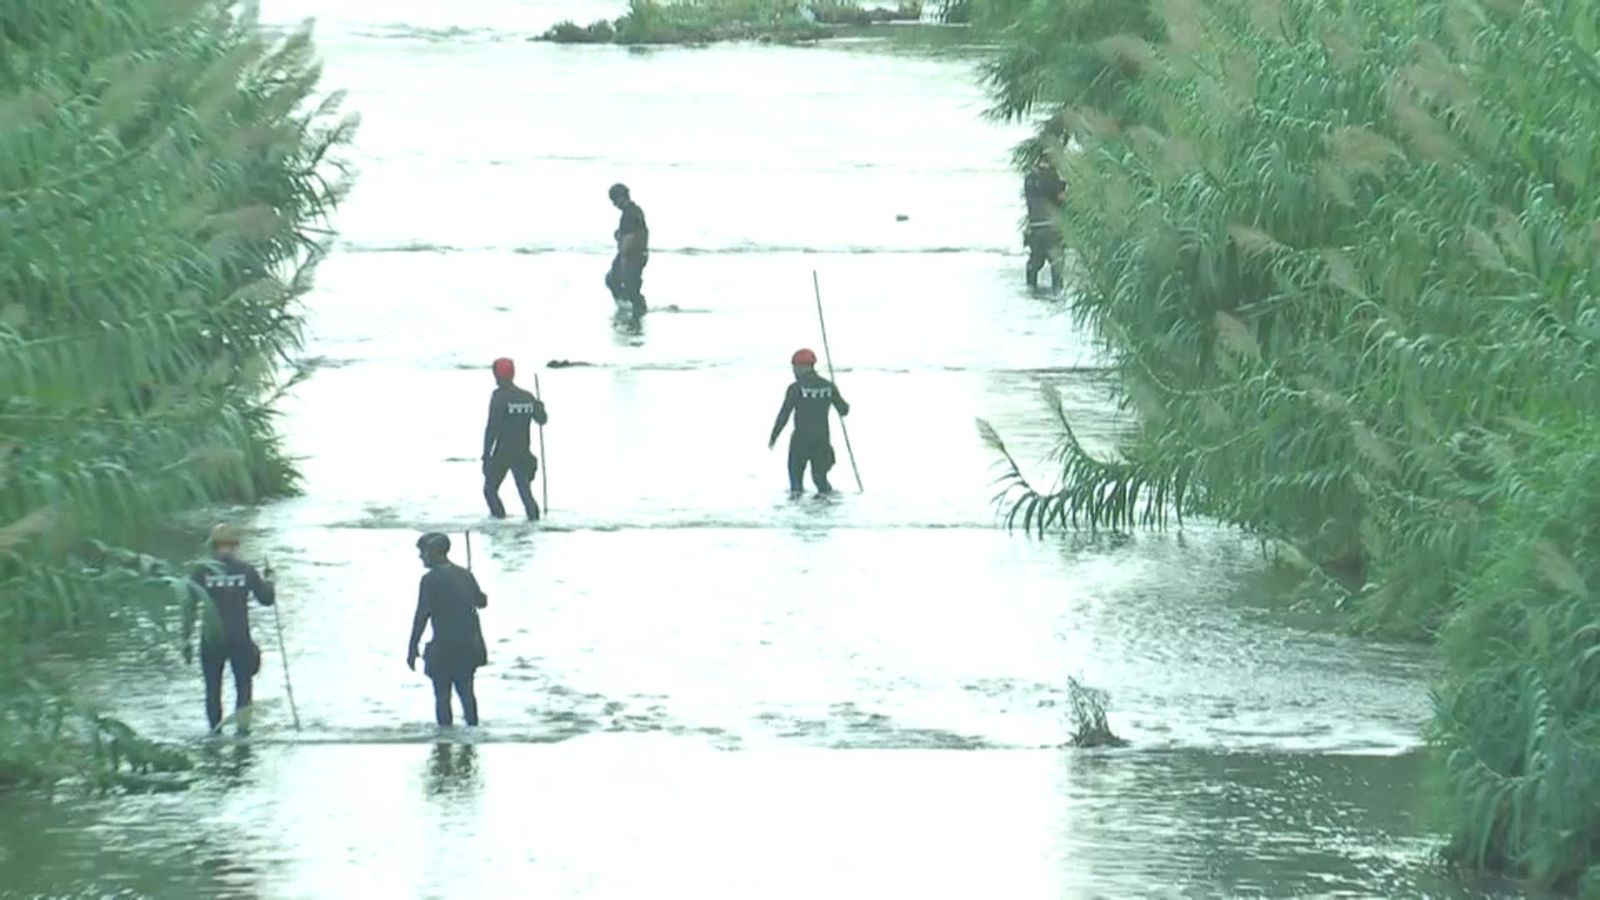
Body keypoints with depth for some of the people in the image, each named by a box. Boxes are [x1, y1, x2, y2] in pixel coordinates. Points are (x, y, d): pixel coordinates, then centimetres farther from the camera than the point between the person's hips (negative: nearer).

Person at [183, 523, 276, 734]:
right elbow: (266, 598, 6)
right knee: (243, 682, 13)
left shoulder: (202, 572, -2)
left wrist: (186, 640, 0)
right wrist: (268, 580, 25)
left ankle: (214, 732, 8)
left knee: (213, 686, 10)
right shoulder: (246, 570, -1)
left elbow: (189, 607, -4)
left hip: (211, 639, 0)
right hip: (240, 638, 0)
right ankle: (242, 726, 1)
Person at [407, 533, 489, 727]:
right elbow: (481, 601, 20)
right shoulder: (465, 575, 6)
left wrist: (412, 649, -13)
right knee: (466, 691, 18)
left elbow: (422, 616, -16)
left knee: (442, 696, 1)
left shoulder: (431, 580, -13)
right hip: (469, 645, 6)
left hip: (444, 647, -6)